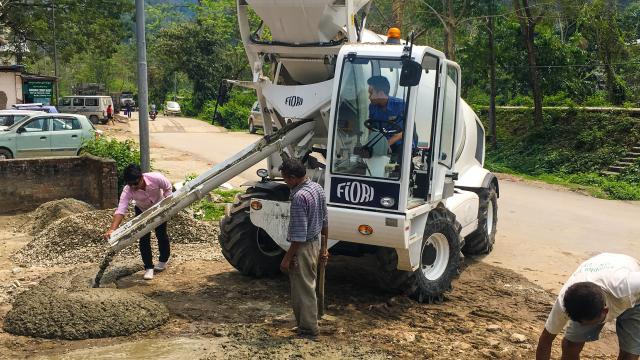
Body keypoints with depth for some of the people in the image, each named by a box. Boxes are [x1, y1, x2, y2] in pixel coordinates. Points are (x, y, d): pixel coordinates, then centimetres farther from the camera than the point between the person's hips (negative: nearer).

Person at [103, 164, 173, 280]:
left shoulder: (156, 178, -37)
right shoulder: (127, 191, -35)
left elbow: (167, 188, -16)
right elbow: (120, 211, -42)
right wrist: (112, 229, -53)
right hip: (142, 211, 0)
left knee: (161, 234, 9)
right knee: (144, 239, -5)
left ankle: (163, 261, 32)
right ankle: (149, 267, 9)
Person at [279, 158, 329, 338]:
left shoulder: (299, 197, -25)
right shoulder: (318, 188, 3)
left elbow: (299, 235, -25)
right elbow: (324, 222, 11)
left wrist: (287, 258, -18)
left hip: (303, 248, -9)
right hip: (315, 243, 9)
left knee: (303, 289, 4)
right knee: (308, 286, 21)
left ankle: (308, 328, 16)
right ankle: (304, 322, 34)